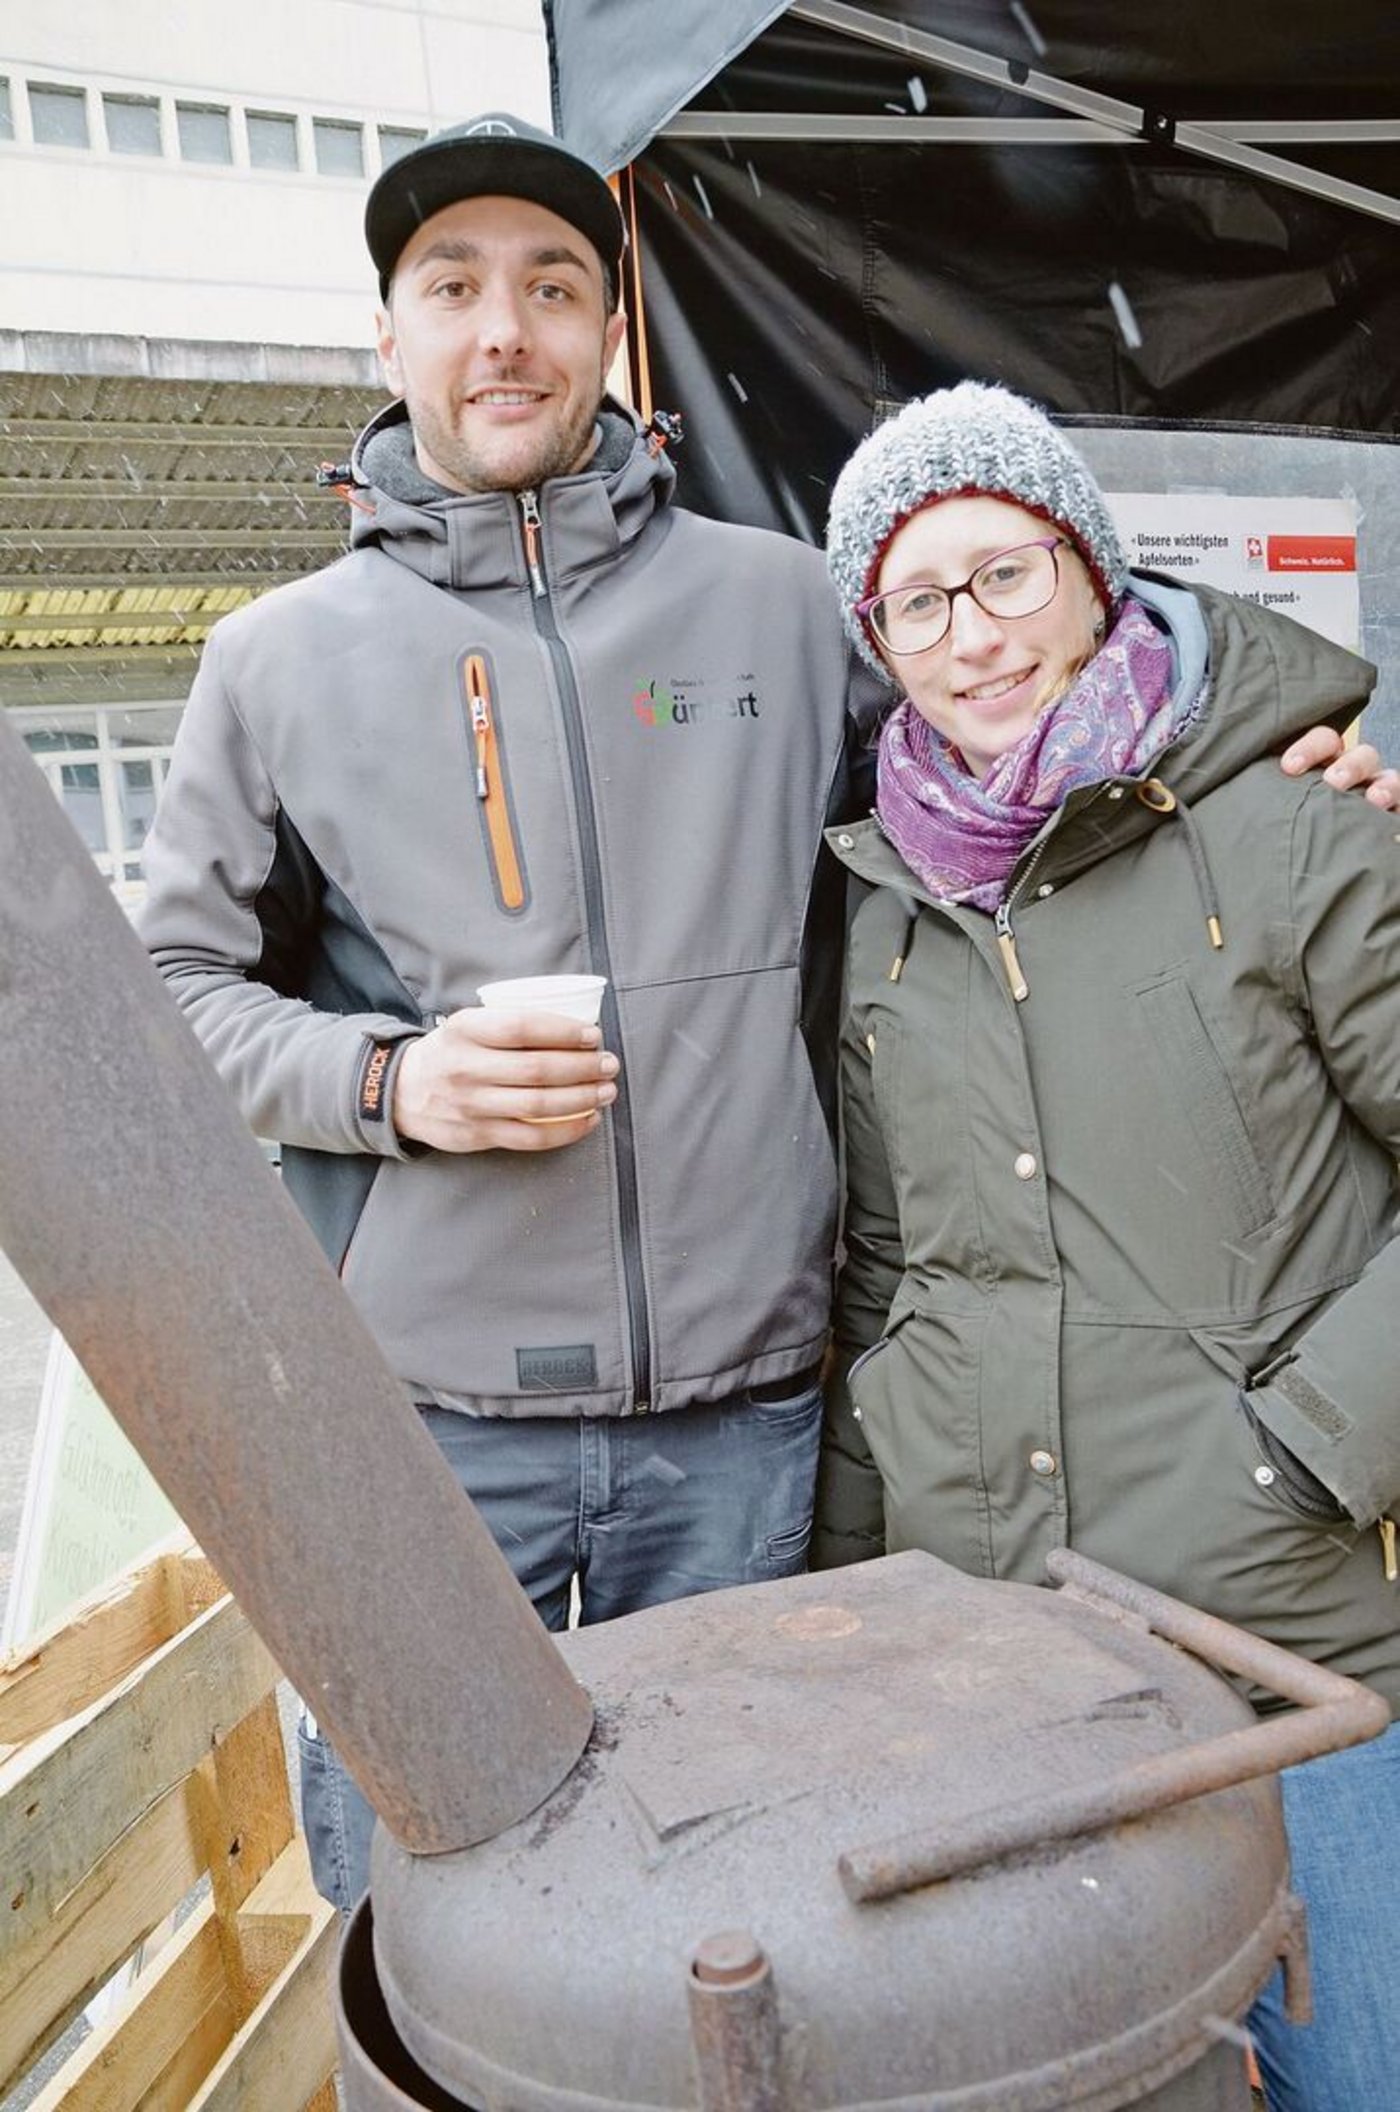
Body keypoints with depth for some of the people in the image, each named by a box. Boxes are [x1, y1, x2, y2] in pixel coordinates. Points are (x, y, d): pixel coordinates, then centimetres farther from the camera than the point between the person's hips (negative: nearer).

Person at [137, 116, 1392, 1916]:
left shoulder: (776, 602, 8)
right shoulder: (283, 656, 6)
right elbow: (177, 986, 8)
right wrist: (390, 1078, -11)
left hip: (741, 1410, 1)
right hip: (417, 1411, 0)